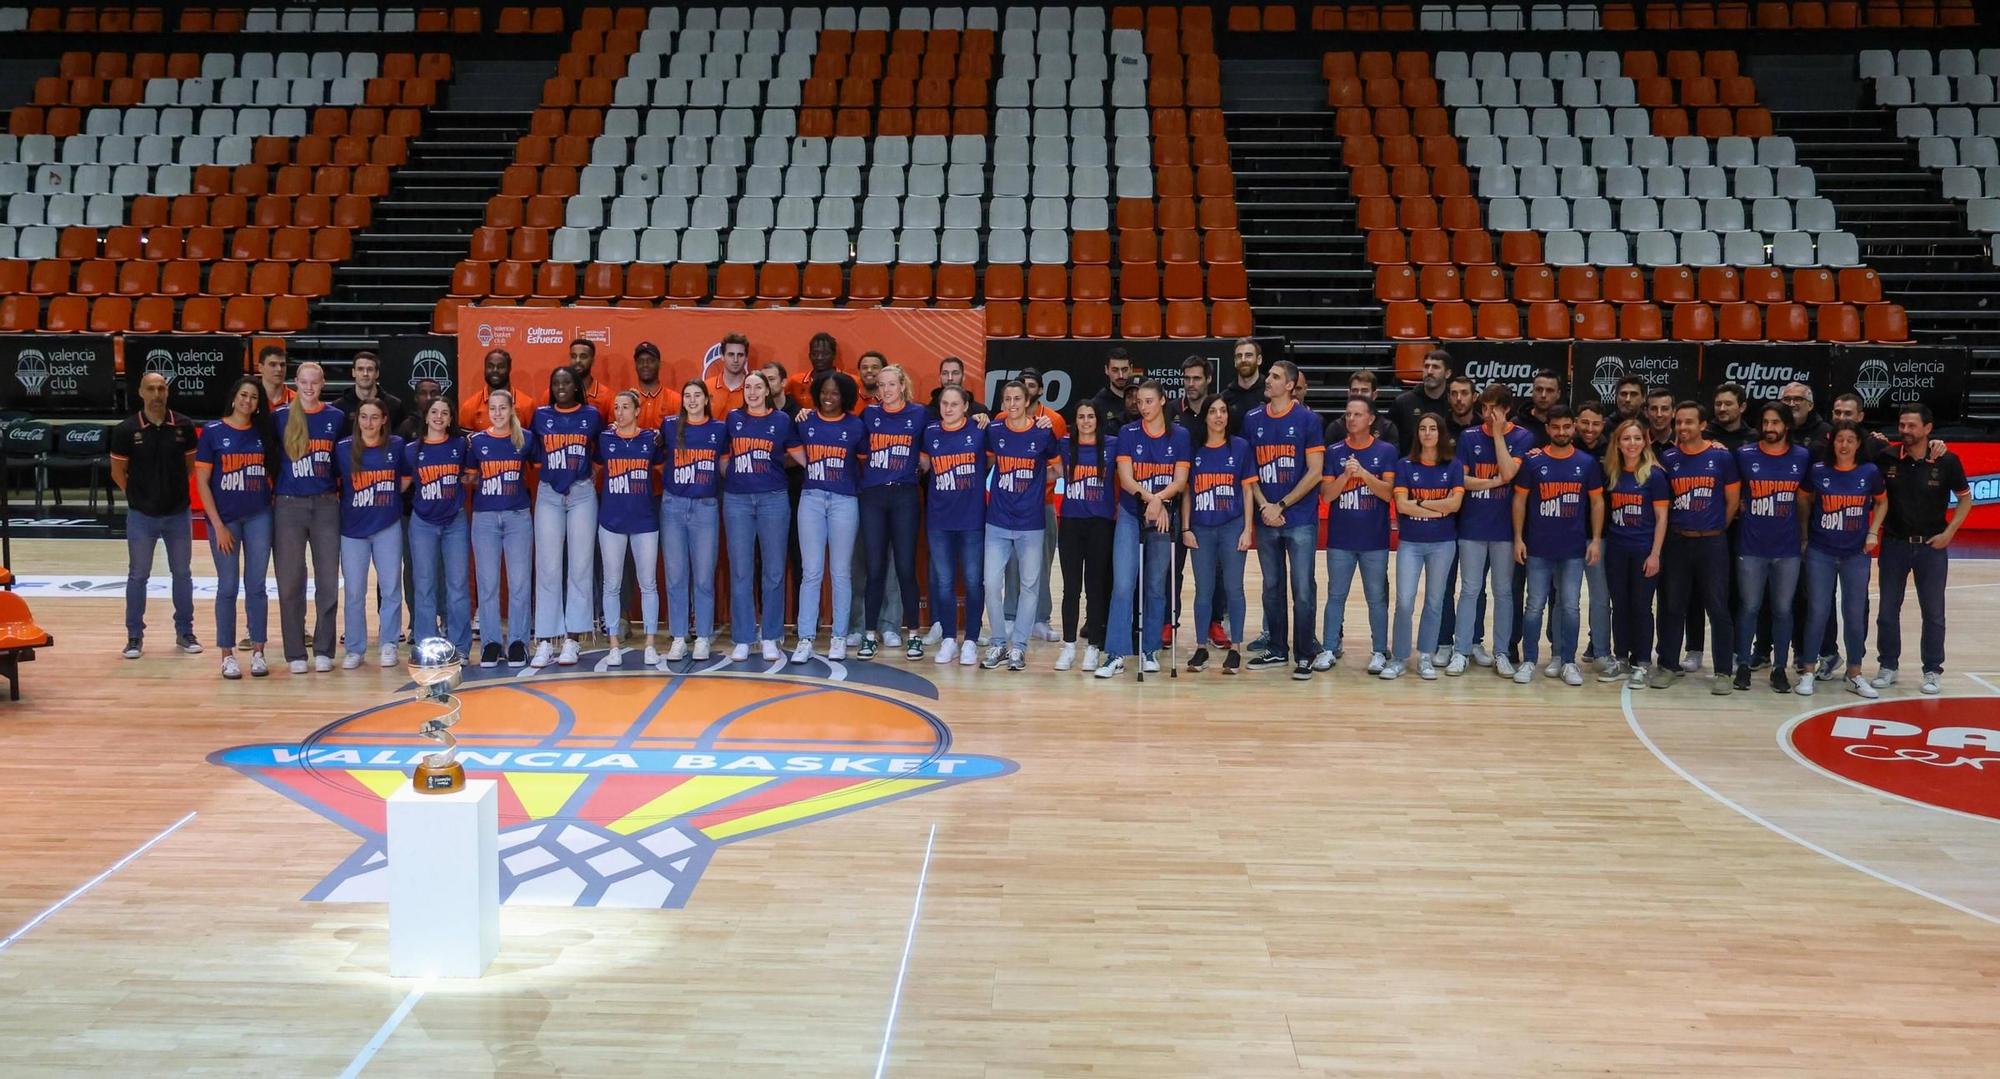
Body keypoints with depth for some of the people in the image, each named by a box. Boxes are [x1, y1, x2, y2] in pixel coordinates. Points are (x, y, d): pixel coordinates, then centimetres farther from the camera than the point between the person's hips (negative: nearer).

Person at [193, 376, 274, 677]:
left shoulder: (264, 433, 5)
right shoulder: (213, 432, -3)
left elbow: (273, 471, 13)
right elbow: (201, 482, -4)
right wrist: (218, 525, -9)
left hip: (258, 517, 2)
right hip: (224, 519, -2)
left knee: (256, 586, 5)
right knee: (228, 587, 3)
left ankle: (257, 652, 12)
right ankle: (227, 655, 11)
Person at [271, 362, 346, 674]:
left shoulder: (336, 418, 6)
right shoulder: (280, 417, 2)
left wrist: (339, 489, 5)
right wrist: (272, 491, 1)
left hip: (325, 505, 1)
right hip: (289, 507, -1)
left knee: (328, 580, 3)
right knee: (290, 582, 1)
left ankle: (323, 650, 12)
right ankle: (295, 653, 9)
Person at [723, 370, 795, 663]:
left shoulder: (781, 420, 5)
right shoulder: (733, 418, 9)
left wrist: (776, 464, 4)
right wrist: (729, 476, 11)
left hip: (773, 499, -1)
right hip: (737, 499, 1)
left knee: (773, 571, 1)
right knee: (740, 572, 1)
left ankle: (770, 638, 9)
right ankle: (743, 639, 7)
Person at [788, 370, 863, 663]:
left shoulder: (856, 426, 2)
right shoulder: (805, 422, 5)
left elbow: (865, 459, 11)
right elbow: (795, 451, 16)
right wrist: (814, 469, 7)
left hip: (844, 501, -1)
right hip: (811, 499, 1)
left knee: (841, 573, 4)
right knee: (811, 572, -2)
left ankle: (839, 637, 11)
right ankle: (805, 639, 1)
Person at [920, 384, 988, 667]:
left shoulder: (979, 430, -5)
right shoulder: (930, 432, 4)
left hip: (973, 519, -3)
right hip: (939, 519, 3)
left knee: (973, 581, 3)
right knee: (943, 581, 7)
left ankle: (970, 641, 12)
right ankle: (948, 639, 17)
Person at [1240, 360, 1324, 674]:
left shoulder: (1307, 419, -4)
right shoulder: (1252, 419, 6)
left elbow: (1315, 471, -7)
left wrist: (1281, 506, -10)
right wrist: (1264, 506, -6)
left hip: (1300, 519, -4)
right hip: (1266, 519, 4)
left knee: (1303, 589, -2)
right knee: (1272, 587, 11)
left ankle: (1305, 654, 6)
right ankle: (1276, 650, 21)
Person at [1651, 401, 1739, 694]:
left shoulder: (1722, 457, -2)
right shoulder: (1667, 458, 3)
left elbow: (1732, 500, 4)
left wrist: (1716, 529, 6)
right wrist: (1675, 526, 4)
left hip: (1712, 542, -2)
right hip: (1676, 541, 2)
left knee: (1718, 608, 0)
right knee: (1672, 606, 8)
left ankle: (1723, 671, 7)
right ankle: (1668, 665, 18)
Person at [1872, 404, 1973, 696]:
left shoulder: (1947, 461, -8)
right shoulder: (1887, 458, -6)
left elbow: (1965, 499, 2)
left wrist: (1948, 533, -5)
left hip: (1932, 546, -1)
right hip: (1894, 544, 1)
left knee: (1933, 612, 5)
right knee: (1888, 609, 8)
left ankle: (1932, 671, 14)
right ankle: (1888, 666, 20)